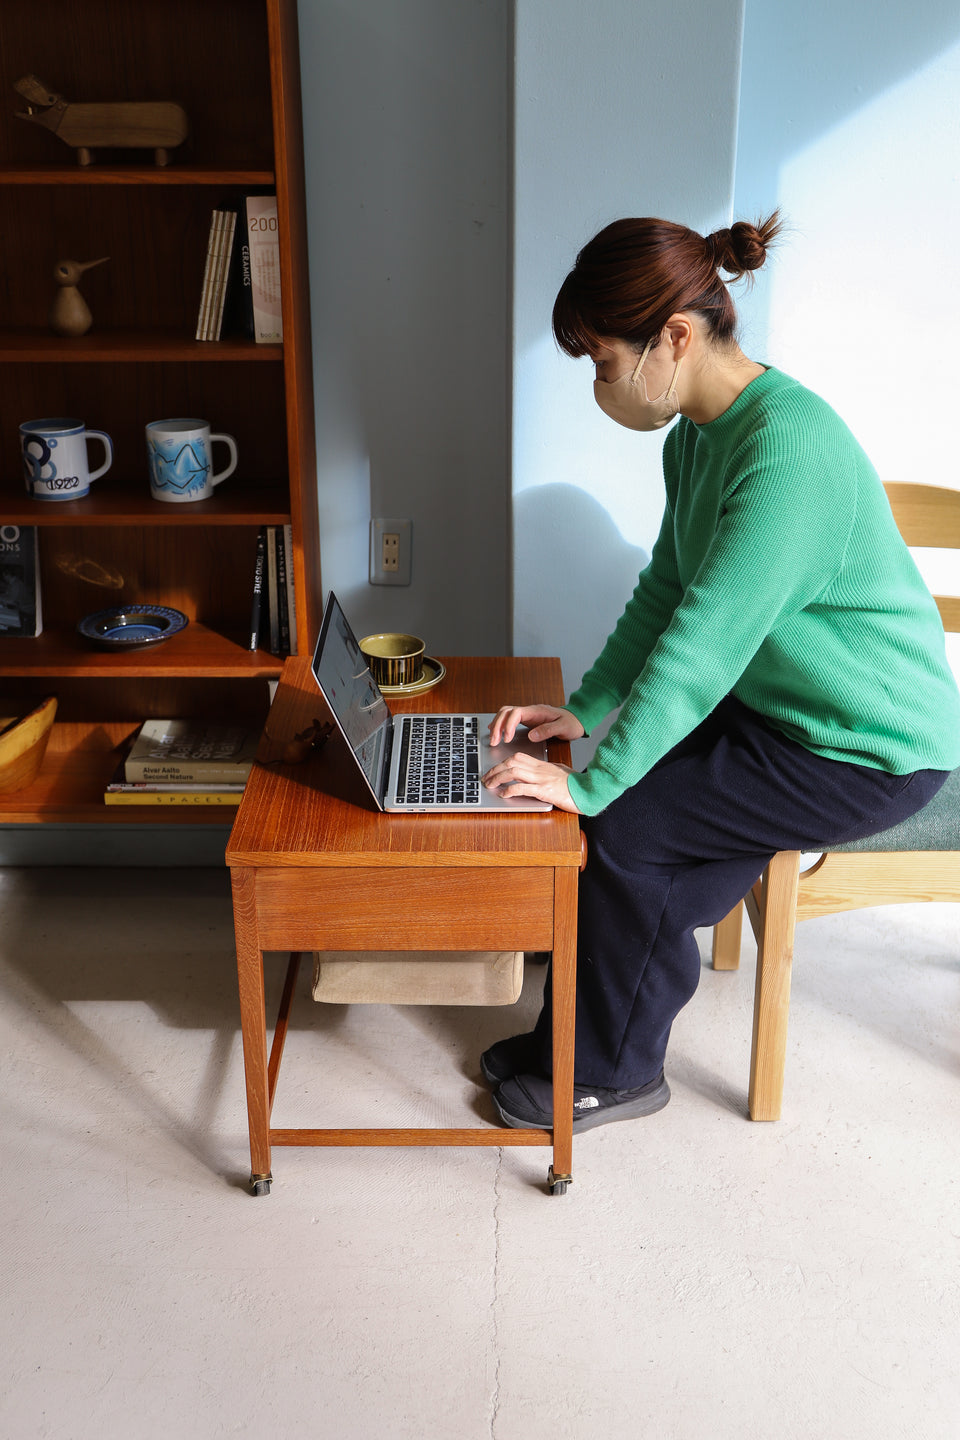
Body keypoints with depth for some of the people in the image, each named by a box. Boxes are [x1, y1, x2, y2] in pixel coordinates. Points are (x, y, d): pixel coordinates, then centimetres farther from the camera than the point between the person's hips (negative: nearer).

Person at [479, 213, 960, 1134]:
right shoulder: (700, 434, 2)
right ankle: (581, 1034, 16)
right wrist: (584, 712, 4)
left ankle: (609, 1075, 9)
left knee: (625, 824, -12)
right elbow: (663, 595, 9)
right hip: (778, 707, 9)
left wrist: (589, 780, -25)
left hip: (871, 750, -9)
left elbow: (703, 643, -30)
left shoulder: (787, 446, -29)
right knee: (627, 792, -1)